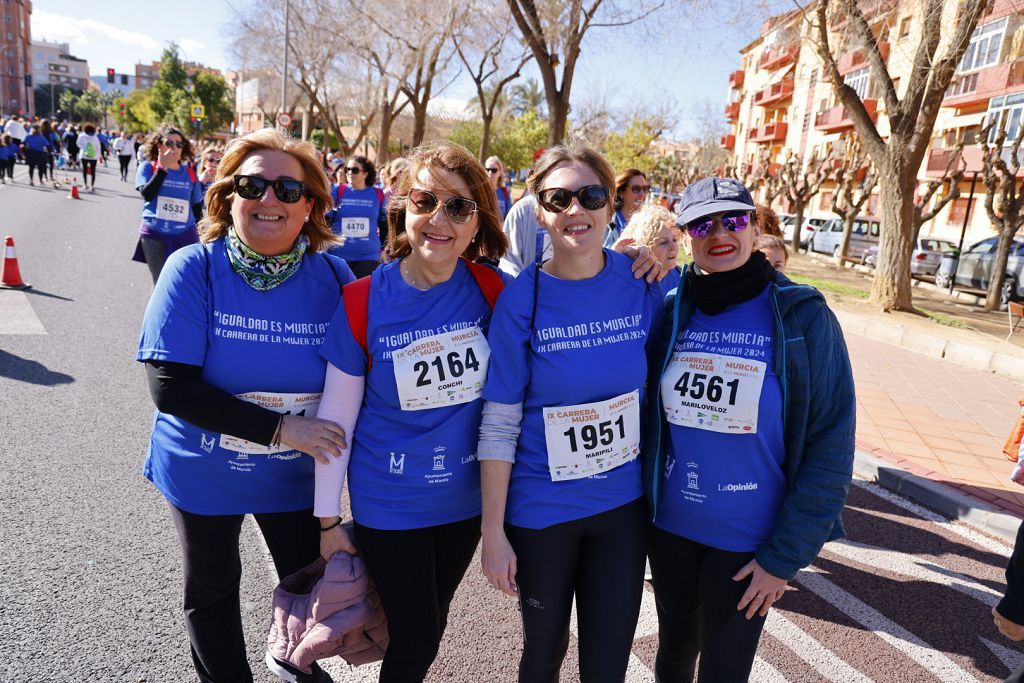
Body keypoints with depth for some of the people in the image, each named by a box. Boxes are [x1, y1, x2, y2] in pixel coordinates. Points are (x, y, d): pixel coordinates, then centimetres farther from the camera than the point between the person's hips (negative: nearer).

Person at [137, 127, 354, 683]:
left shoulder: (334, 277, -11)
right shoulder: (193, 269, -18)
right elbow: (170, 387, -23)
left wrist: (331, 439, -16)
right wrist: (280, 428, -27)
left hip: (296, 474, 2)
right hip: (203, 473, -1)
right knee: (211, 593, 20)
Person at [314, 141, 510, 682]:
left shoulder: (491, 289, -11)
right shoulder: (363, 302, -17)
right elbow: (335, 418, -10)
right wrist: (328, 521, -4)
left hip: (467, 496, 3)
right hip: (389, 506, -3)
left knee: (432, 622, 25)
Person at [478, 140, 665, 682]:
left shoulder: (642, 282, -7)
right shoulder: (522, 299, -14)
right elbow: (498, 426, -11)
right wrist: (493, 533, -9)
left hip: (623, 503, 2)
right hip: (539, 510, -2)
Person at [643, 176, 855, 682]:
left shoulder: (803, 317, -12)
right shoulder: (669, 311, -4)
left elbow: (830, 445, -11)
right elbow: (643, 413, 6)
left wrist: (785, 555, -11)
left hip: (749, 539, -2)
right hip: (670, 525, 3)